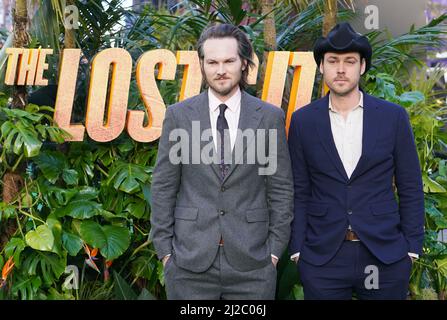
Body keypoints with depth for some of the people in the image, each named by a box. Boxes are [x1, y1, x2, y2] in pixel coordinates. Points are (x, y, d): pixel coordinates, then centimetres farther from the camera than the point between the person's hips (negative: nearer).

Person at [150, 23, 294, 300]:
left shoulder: (270, 117, 0)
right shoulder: (178, 115, 1)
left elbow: (281, 189, 3)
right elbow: (164, 187, 3)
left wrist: (275, 249, 0)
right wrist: (165, 249, 0)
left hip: (252, 261, 0)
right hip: (189, 259, 0)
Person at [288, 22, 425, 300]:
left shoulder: (393, 117, -1)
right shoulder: (303, 121, 0)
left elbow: (411, 188, 3)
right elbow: (299, 191, 3)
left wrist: (412, 247, 0)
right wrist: (298, 248, -1)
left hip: (386, 255, 0)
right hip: (321, 258, 0)